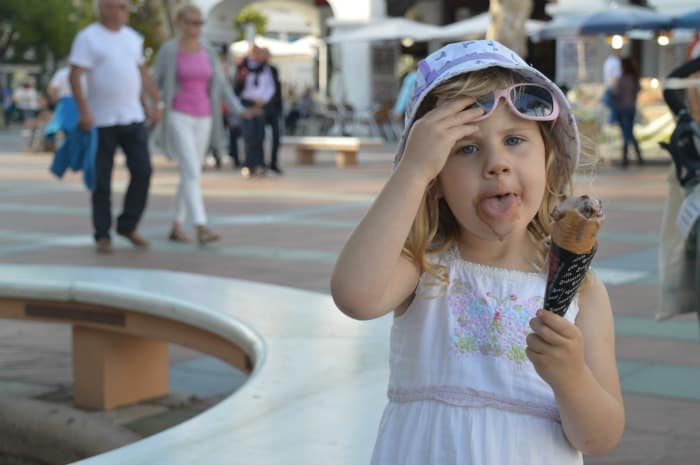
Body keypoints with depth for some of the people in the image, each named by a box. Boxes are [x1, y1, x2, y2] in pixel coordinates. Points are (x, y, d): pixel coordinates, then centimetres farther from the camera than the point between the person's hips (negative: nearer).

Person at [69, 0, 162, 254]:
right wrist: (84, 110, -22)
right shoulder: (88, 38, -6)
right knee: (102, 180, 1)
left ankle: (128, 226, 14)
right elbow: (74, 76, -12)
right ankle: (102, 235, 13)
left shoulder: (132, 37, 12)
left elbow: (142, 72, 19)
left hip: (133, 117, 5)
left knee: (142, 171, -2)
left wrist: (157, 102, 11)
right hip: (102, 120, -5)